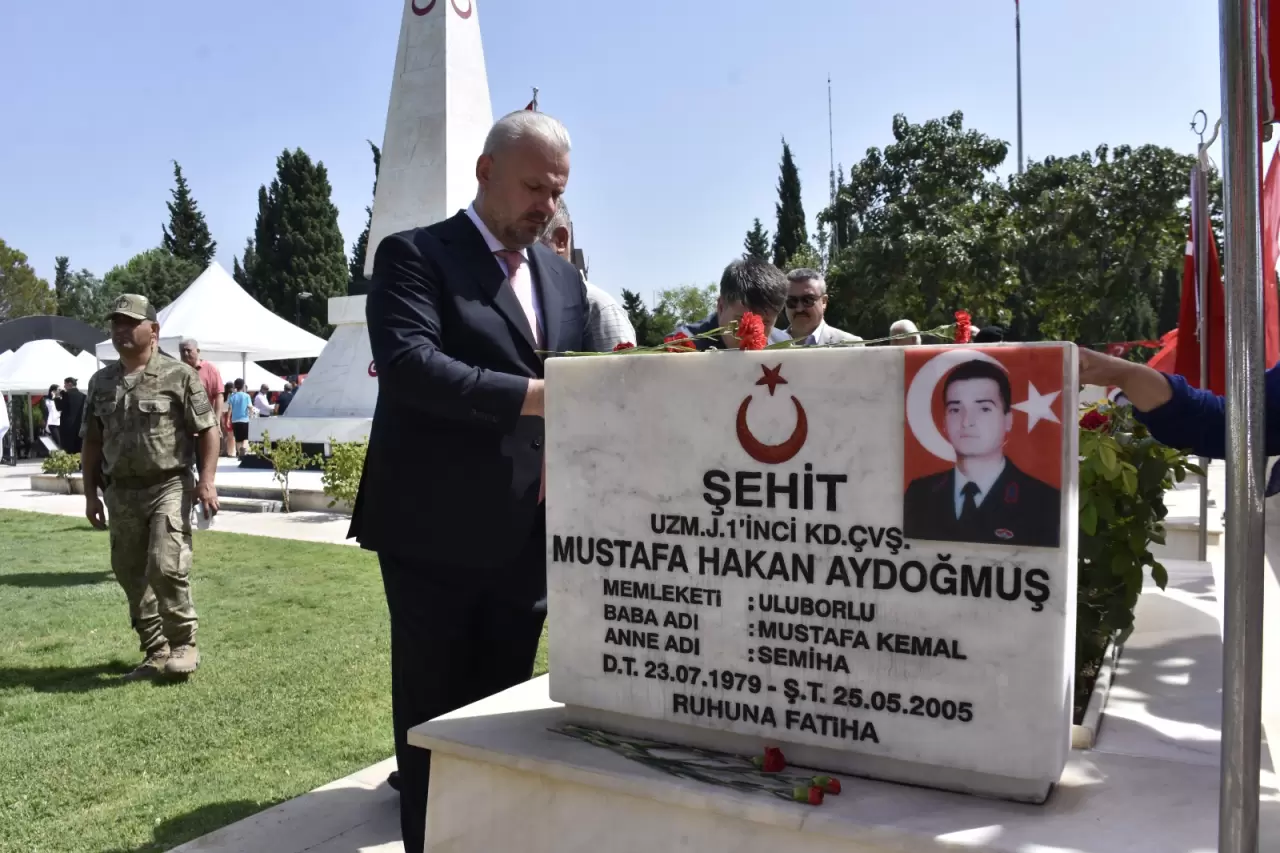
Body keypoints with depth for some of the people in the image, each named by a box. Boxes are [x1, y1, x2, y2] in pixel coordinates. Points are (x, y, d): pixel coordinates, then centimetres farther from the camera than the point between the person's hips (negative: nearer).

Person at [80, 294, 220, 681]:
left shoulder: (179, 375, -4)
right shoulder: (101, 382, 11)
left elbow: (207, 430, -5)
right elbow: (92, 442, 15)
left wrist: (206, 480, -13)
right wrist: (91, 492, 11)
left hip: (169, 486, -5)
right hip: (121, 493, 6)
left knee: (166, 566, -14)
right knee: (131, 575, 9)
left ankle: (183, 644, 5)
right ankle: (156, 650, 22)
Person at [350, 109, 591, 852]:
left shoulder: (565, 278, 14)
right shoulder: (414, 254, -4)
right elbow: (408, 365, -21)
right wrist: (533, 396, -26)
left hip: (527, 540, 5)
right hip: (436, 536, -5)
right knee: (434, 721, 10)